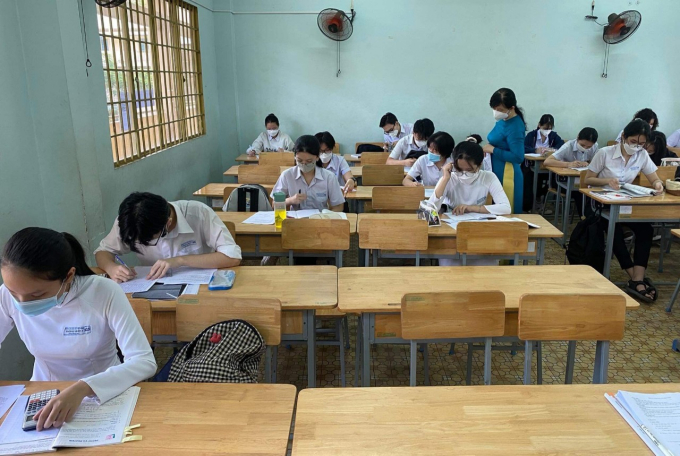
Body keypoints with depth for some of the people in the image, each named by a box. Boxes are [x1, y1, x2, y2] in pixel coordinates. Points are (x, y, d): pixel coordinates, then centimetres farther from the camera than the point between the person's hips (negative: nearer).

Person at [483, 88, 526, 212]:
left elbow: (518, 157, -22)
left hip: (507, 176, -9)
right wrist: (488, 147, 4)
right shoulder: (502, 121, 9)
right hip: (497, 173, 9)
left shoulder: (514, 126, -18)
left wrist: (493, 150, -17)